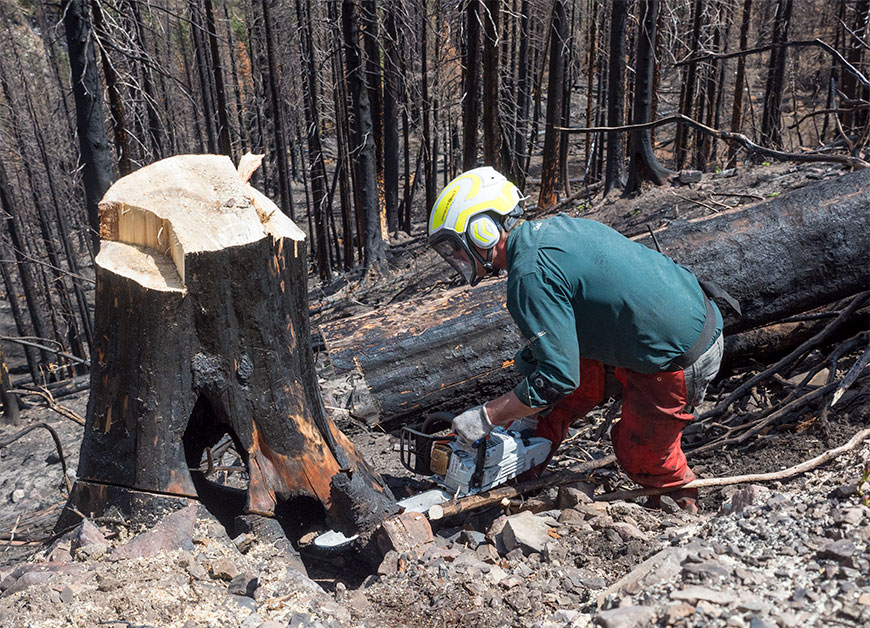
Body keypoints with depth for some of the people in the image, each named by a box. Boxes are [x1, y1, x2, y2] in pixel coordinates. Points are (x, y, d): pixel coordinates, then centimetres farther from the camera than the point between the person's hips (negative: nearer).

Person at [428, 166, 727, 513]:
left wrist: (486, 417, -16)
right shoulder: (549, 229, 4)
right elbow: (550, 344, 13)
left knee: (641, 456, 14)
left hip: (676, 363, -9)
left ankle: (685, 511, 41)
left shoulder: (530, 274, -25)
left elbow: (558, 376, -28)